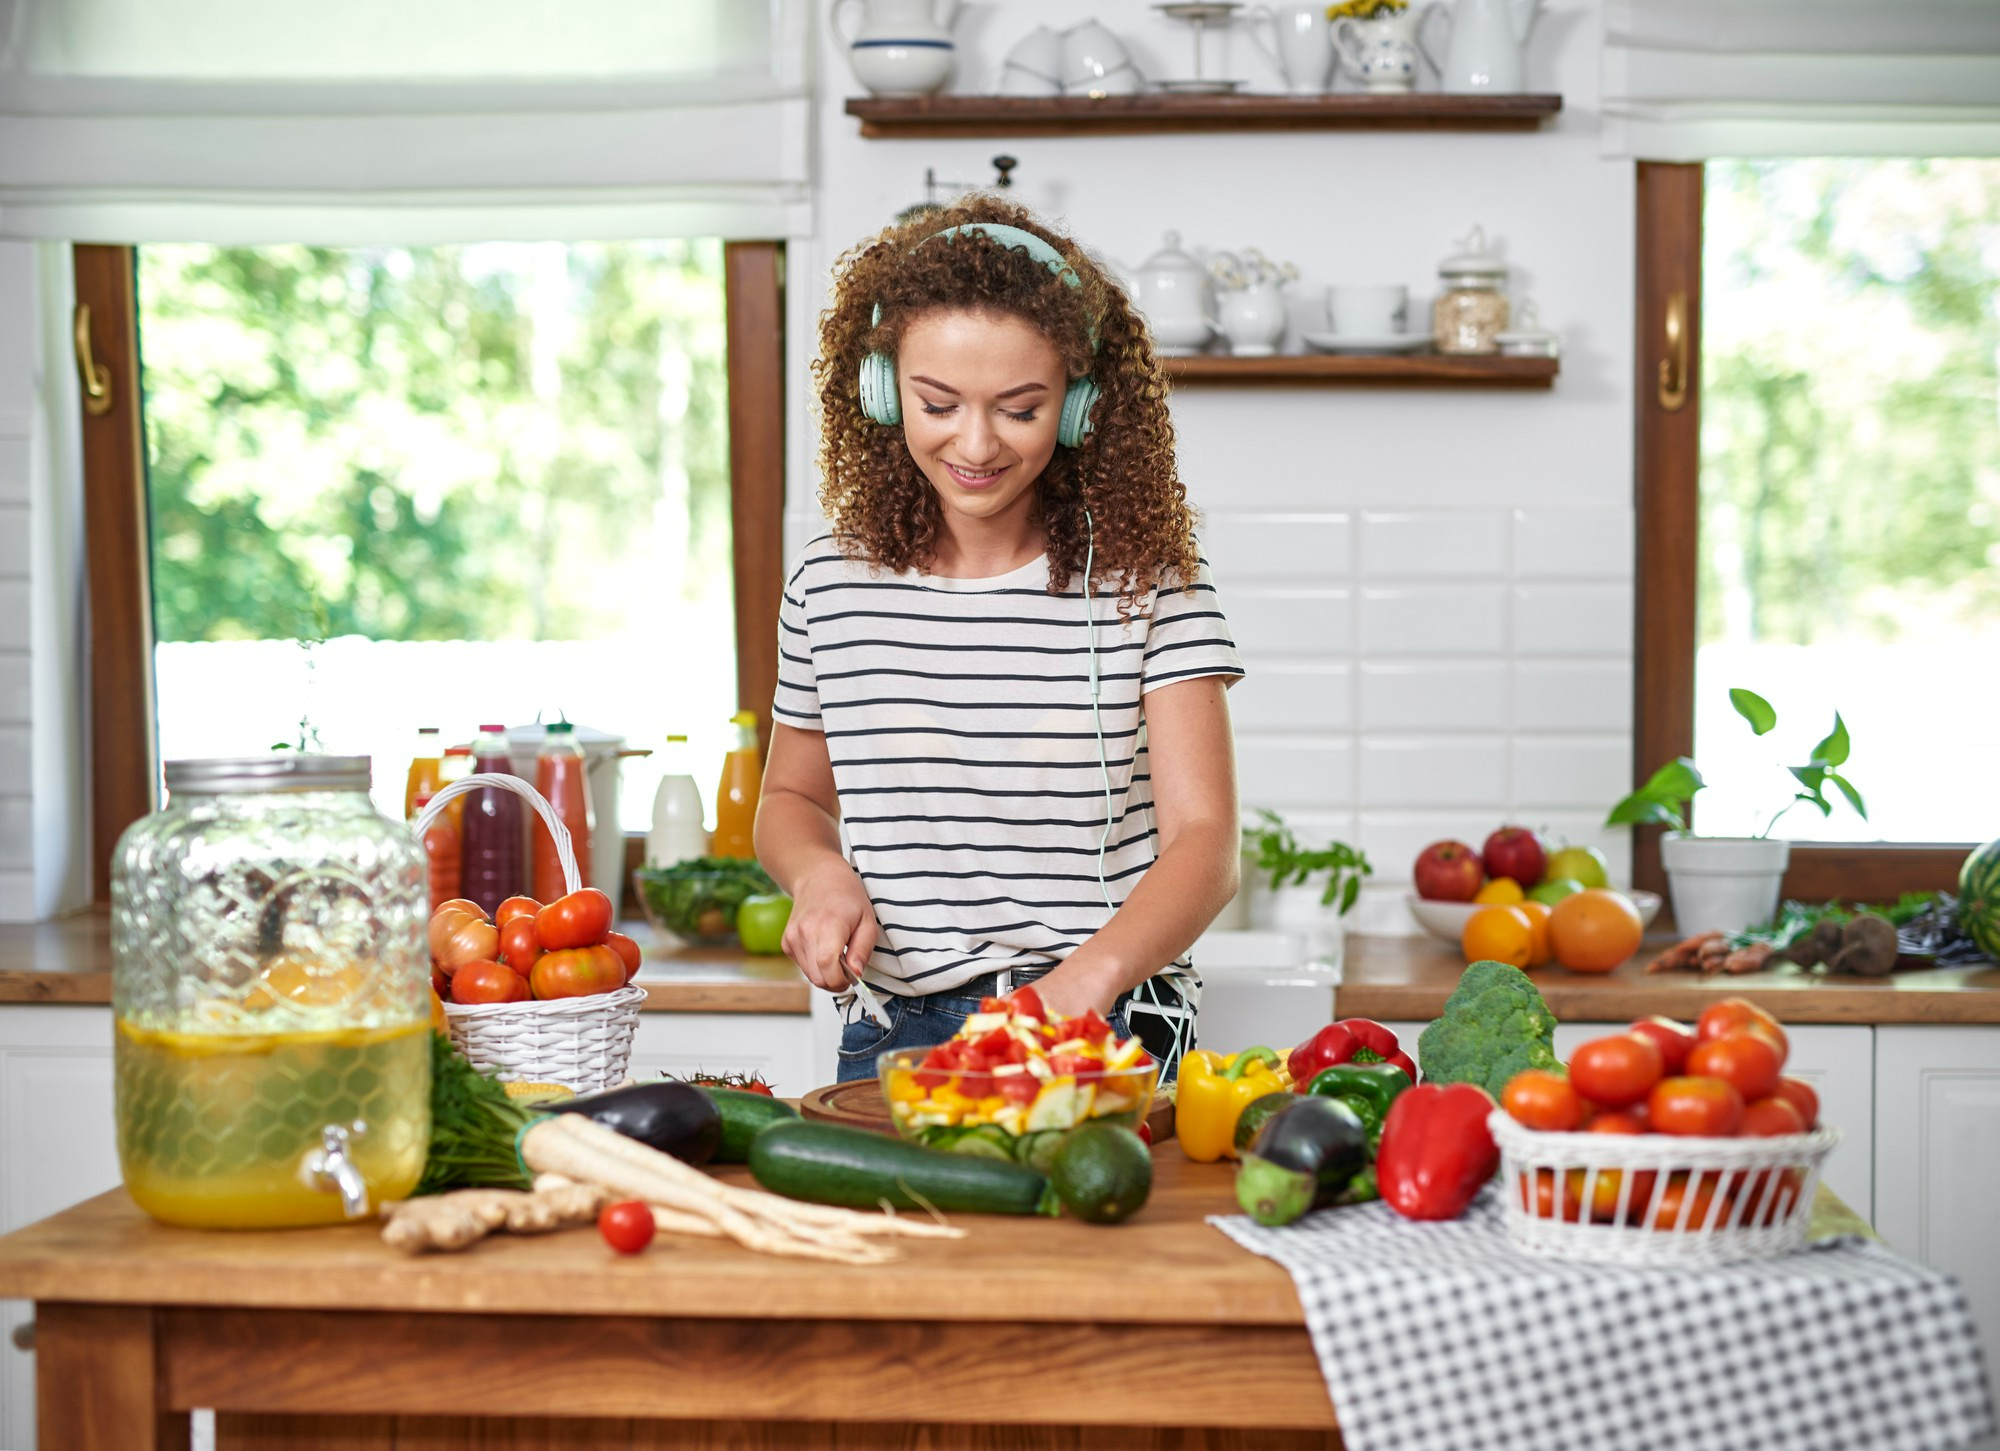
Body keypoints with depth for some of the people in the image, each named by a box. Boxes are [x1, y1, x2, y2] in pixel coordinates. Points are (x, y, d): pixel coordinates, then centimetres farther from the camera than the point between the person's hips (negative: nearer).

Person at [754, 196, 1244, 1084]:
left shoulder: (1149, 580, -1)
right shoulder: (833, 584, 7)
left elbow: (1204, 840, -9)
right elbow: (793, 798, 23)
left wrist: (1089, 974, -28)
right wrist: (819, 872, 0)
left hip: (1109, 1038, -2)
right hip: (894, 1036, 2)